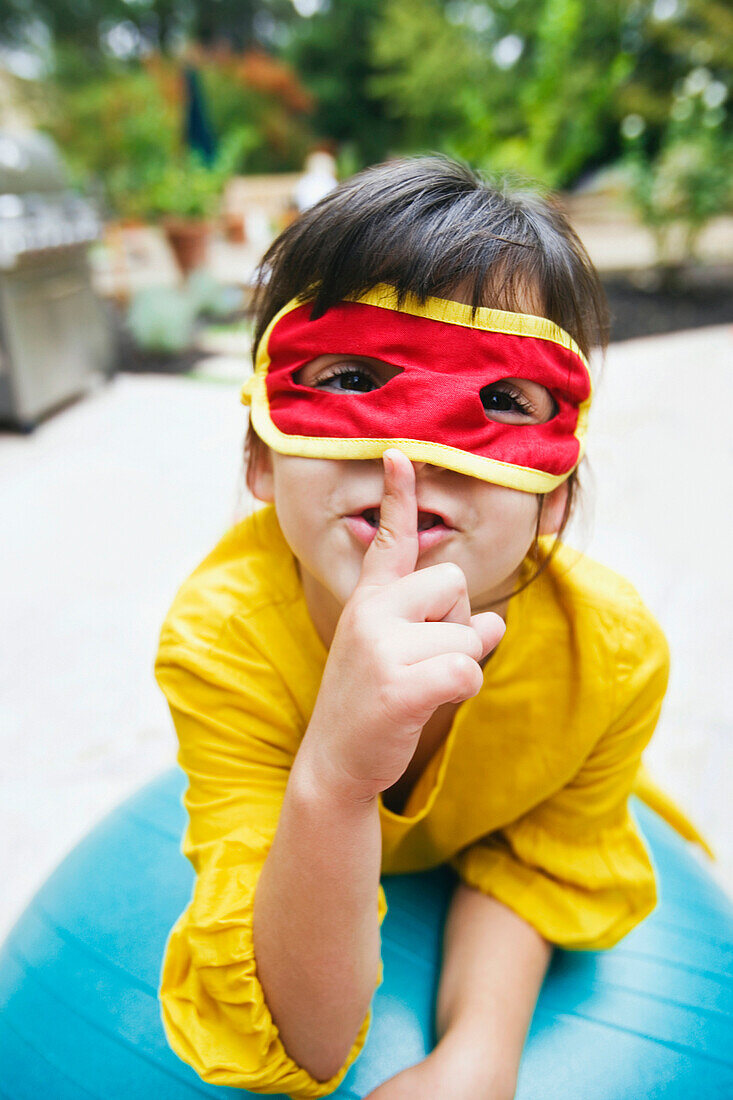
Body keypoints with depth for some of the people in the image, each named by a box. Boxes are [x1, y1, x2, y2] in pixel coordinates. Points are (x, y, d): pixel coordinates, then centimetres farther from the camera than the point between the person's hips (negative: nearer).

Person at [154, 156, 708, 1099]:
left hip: (485, 849, 2)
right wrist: (332, 783, -56)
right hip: (290, 835, -1)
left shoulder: (614, 653, -33)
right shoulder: (220, 641, -38)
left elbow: (539, 863, -14)